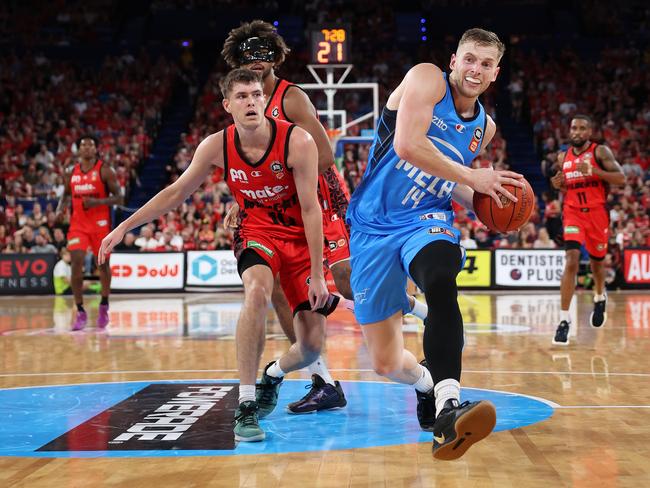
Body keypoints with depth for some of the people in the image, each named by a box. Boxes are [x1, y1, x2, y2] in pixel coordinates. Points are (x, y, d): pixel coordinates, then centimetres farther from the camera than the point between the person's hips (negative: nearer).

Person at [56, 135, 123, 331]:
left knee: (103, 264, 9)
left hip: (100, 224, -2)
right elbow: (66, 195, 20)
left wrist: (98, 202, -23)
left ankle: (104, 305, 28)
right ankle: (80, 312, -7)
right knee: (76, 264, -11)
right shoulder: (71, 173, 7)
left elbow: (119, 198, -8)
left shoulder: (105, 171, -6)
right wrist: (60, 209, -1)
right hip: (78, 224, 2)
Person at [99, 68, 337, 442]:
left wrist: (317, 274, -21)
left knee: (312, 345, -4)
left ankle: (274, 375, 34)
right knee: (258, 290, -36)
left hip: (302, 238, 0)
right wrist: (125, 227, -1)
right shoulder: (217, 146, -13)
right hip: (258, 233, 1)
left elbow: (310, 209, -20)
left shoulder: (297, 141, -22)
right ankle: (246, 405, -29)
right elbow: (177, 192, 1)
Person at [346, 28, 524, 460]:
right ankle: (426, 380, 39)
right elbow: (407, 145, -22)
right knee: (386, 364, 3)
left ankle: (448, 408, -48)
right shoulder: (427, 79, -8)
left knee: (440, 281, -38)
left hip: (427, 221, 2)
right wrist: (471, 177, -18)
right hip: (373, 226, -2)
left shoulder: (484, 127, 10)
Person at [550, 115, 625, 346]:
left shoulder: (601, 152, -4)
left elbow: (621, 178, -13)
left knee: (597, 261, 16)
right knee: (571, 261, -17)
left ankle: (600, 297, 50)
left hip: (597, 212, -1)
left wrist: (594, 171, -25)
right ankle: (564, 320, -18)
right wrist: (558, 185, -4)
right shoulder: (563, 157, 8)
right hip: (573, 213, 1)